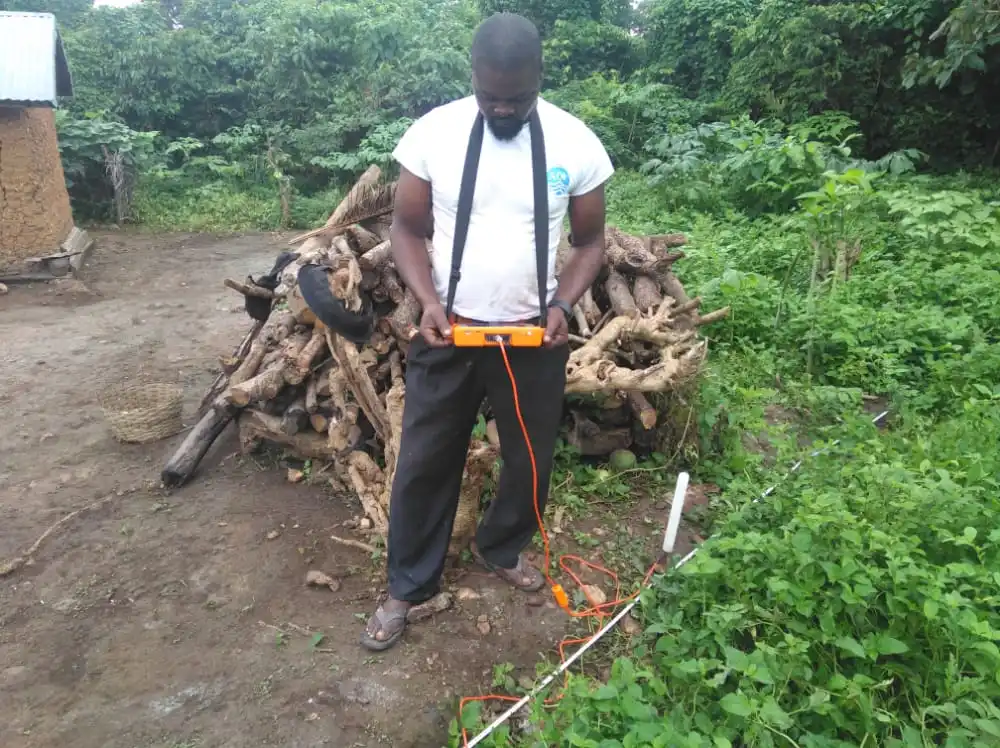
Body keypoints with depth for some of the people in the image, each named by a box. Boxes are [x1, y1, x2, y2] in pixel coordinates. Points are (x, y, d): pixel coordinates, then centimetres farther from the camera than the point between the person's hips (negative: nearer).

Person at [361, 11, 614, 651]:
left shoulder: (577, 144, -6)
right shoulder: (432, 133, -8)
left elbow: (591, 242, 3)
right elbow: (408, 228, 0)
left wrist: (562, 305, -13)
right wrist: (427, 301, -16)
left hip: (535, 335, 1)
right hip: (447, 330, -1)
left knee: (530, 458, 17)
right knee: (424, 462, 9)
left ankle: (503, 548, 46)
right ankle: (408, 585, 30)